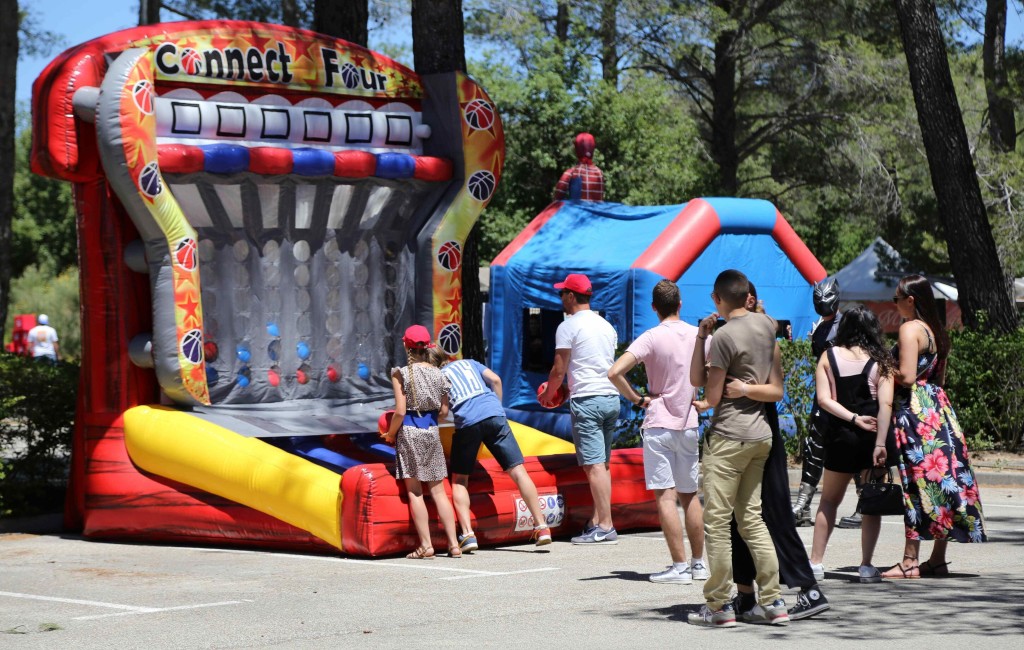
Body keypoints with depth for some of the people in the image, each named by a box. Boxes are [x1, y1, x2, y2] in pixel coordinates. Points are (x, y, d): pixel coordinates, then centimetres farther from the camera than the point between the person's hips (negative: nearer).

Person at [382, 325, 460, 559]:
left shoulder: (401, 374, -9)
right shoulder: (438, 374, 3)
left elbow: (400, 411, -13)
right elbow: (444, 412, 6)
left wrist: (390, 433, 2)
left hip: (409, 433, -4)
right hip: (432, 432, 4)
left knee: (414, 491, 1)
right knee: (438, 490, 9)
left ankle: (425, 545, -2)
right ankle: (453, 544, 7)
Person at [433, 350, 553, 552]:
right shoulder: (468, 363, 26)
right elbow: (495, 379, 12)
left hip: (466, 422, -2)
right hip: (494, 415, 2)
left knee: (459, 479, 14)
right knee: (518, 471, 3)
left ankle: (468, 535, -2)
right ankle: (541, 527, -4)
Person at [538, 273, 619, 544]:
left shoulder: (568, 326, -6)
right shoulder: (606, 326, 17)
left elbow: (559, 370, -7)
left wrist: (547, 395, 12)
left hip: (586, 400, -8)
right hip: (611, 397, 8)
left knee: (594, 465, -9)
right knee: (602, 464, 11)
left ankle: (605, 526, -12)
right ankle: (597, 521, 13)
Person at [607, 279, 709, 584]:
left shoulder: (651, 338, -10)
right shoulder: (700, 336, 3)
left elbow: (615, 373, -20)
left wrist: (638, 399, -8)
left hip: (659, 424, -5)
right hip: (689, 424, 5)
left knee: (665, 496, -4)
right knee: (690, 495, 14)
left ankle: (679, 566, -8)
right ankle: (699, 564, 18)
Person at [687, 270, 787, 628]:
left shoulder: (724, 337, -15)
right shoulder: (766, 324, 7)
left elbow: (710, 395, -9)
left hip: (728, 437, -8)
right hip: (760, 434, 8)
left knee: (717, 522, -3)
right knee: (752, 520, 13)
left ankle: (719, 606, -2)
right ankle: (772, 602, 10)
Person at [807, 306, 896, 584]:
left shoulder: (829, 356, 1)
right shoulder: (881, 360, -2)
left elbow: (824, 399, -9)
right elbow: (885, 403, -11)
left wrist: (853, 418, -8)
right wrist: (880, 442, -14)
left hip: (840, 436, 1)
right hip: (872, 435, -1)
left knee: (829, 500, 14)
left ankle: (815, 562, 11)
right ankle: (866, 566, 4)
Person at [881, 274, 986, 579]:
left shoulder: (910, 329, -12)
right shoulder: (937, 331, 15)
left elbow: (907, 376, -19)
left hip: (915, 411, -9)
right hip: (939, 408, 9)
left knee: (917, 484, -9)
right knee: (943, 478, 8)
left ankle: (910, 561, -8)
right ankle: (938, 559, 12)